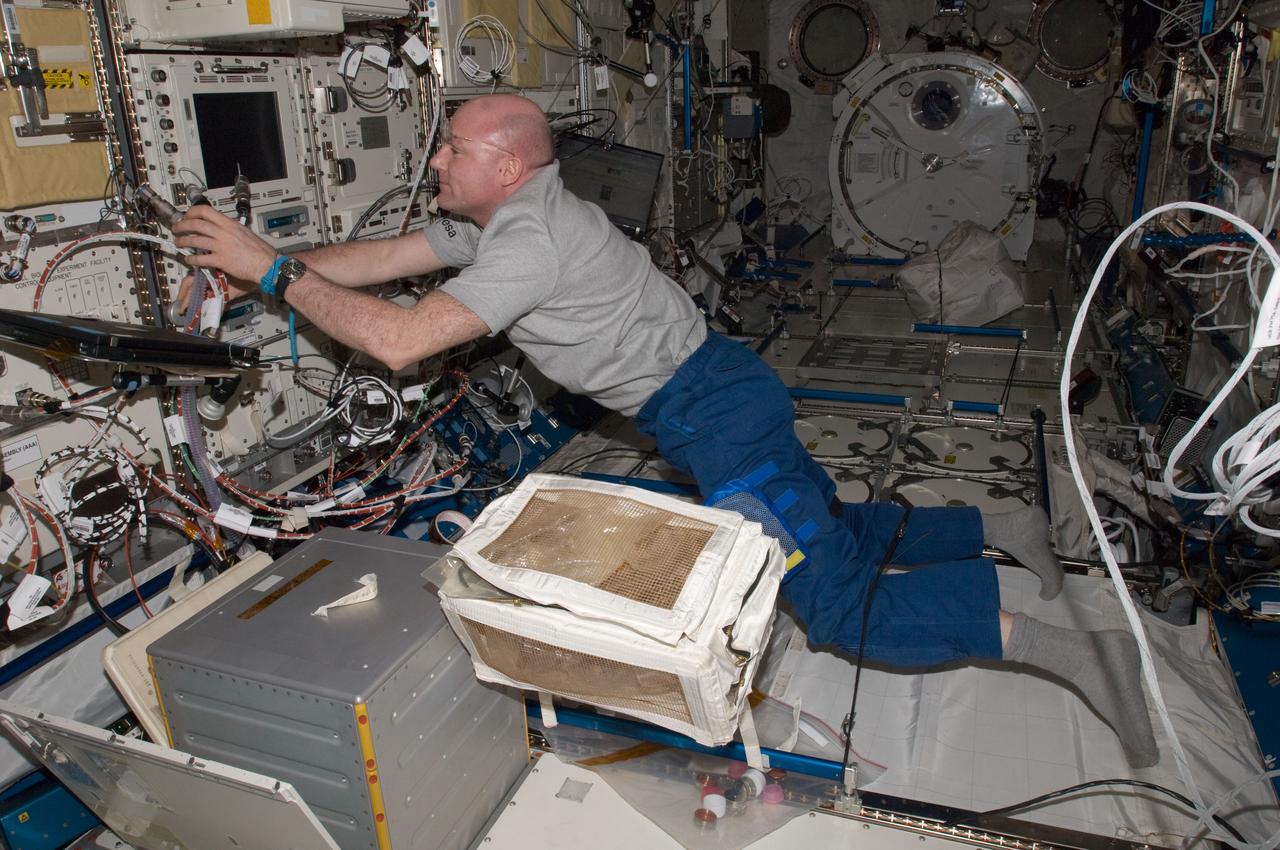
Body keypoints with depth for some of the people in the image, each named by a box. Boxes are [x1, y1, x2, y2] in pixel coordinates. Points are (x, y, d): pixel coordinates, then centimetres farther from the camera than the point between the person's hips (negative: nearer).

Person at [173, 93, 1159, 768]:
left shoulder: (533, 239, -22)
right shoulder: (495, 218, 9)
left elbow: (400, 340, -27)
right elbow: (370, 260, 12)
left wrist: (273, 269, -17)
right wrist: (246, 264, 8)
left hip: (718, 413, -10)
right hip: (722, 401, 10)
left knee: (838, 604, -11)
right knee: (835, 531, 23)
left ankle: (1064, 646, -8)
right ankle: (1002, 528, 33)